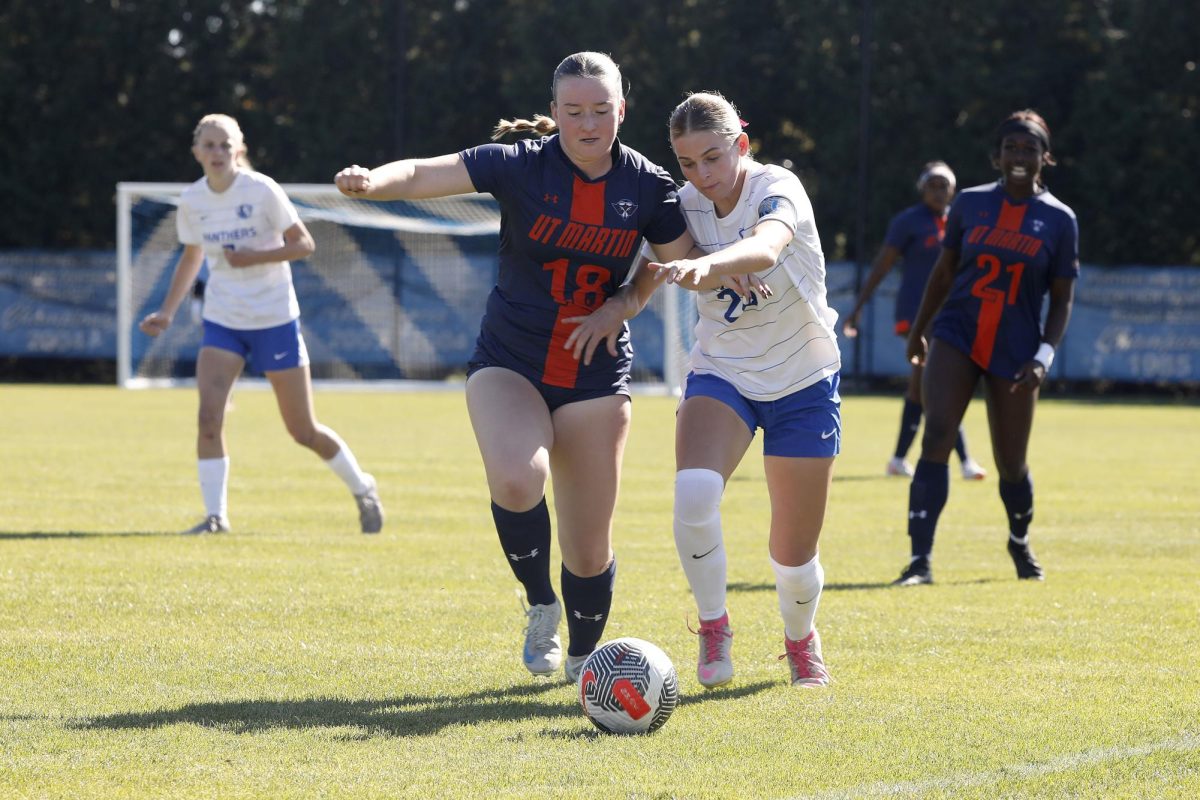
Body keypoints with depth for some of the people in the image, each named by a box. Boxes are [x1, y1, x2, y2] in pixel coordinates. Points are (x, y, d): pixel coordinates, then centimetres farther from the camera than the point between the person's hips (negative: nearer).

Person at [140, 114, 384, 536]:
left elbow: (304, 244, -10)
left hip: (275, 321, -3)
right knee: (209, 416, -18)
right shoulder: (192, 200, -1)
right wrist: (167, 313, 9)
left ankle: (362, 488, 28)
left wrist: (254, 257, -24)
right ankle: (215, 514, -9)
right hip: (222, 324, 3)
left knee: (304, 431, 4)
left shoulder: (262, 191, -13)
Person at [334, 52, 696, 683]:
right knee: (516, 479, -32)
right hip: (509, 364, -2)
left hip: (594, 375, 2)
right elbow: (425, 175, -22)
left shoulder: (647, 186, -4)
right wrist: (371, 182, -43)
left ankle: (582, 659, 33)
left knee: (589, 552, 4)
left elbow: (678, 263, 12)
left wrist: (622, 306, -5)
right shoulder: (522, 164, -11)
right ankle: (541, 607, -5)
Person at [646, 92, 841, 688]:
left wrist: (705, 265, -64)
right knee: (694, 492, -30)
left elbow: (766, 247, -45)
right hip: (721, 374, 2)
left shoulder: (777, 189, -22)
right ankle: (713, 626, -8)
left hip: (803, 381, -2)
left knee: (794, 556, 3)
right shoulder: (685, 206, -7)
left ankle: (801, 638, 37)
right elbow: (651, 274, 12)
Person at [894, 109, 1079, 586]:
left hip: (1015, 355, 0)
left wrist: (1043, 356, -11)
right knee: (935, 439, -18)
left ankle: (1020, 544, 38)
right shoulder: (970, 203, 3)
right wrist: (918, 331, 19)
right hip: (956, 337, 0)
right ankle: (920, 560, -19)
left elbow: (1062, 299, 2)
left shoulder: (1059, 220, -1)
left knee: (1011, 465, 7)